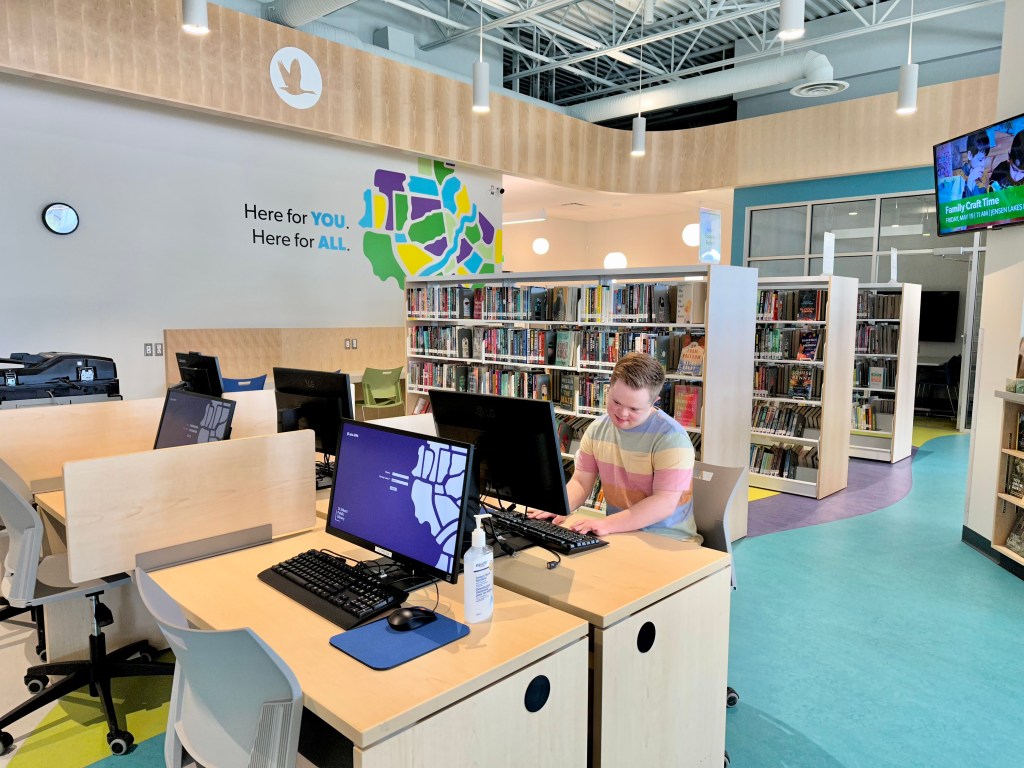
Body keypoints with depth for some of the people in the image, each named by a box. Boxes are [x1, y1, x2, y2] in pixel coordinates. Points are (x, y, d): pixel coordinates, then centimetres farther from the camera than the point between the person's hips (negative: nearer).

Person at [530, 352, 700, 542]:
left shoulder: (671, 438, -15)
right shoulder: (596, 429, 5)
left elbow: (665, 503, -21)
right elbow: (580, 483, 8)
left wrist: (607, 524, -29)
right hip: (619, 535, 6)